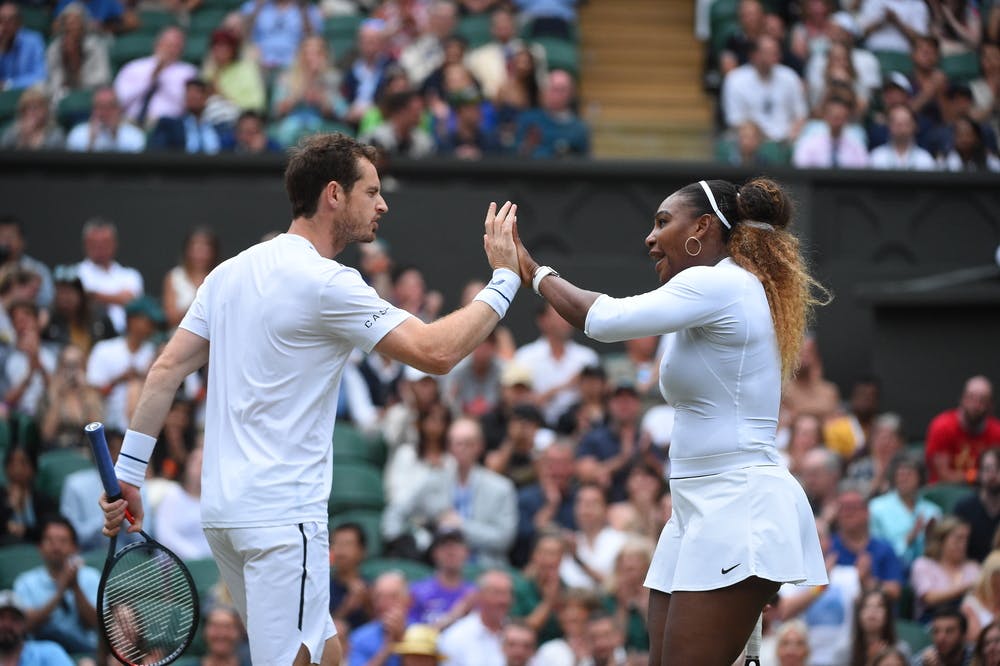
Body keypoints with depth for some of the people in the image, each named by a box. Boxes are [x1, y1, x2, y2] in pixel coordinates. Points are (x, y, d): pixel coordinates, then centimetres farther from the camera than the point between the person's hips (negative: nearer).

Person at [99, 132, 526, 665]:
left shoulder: (231, 273, 12)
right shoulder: (325, 283, -13)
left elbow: (168, 369, 10)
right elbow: (436, 352, -15)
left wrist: (128, 471, 13)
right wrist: (504, 278, -4)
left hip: (222, 507, 9)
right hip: (282, 517, -9)